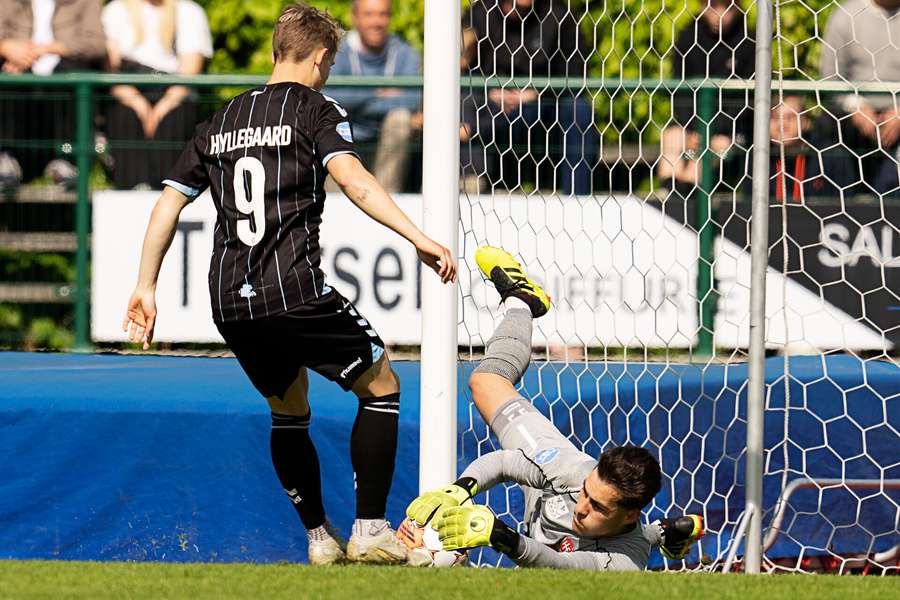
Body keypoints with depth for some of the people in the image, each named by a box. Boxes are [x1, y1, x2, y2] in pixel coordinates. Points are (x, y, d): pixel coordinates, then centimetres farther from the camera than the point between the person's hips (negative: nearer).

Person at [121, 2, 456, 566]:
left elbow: (169, 203, 18)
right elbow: (352, 179, -16)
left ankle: (321, 538, 24)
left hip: (231, 303, 6)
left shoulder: (220, 122, 19)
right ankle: (371, 529, 3)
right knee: (382, 386, 10)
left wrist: (146, 288, 23)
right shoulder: (317, 109, 1)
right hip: (296, 291, -6)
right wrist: (419, 238, -23)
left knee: (288, 410, 26)